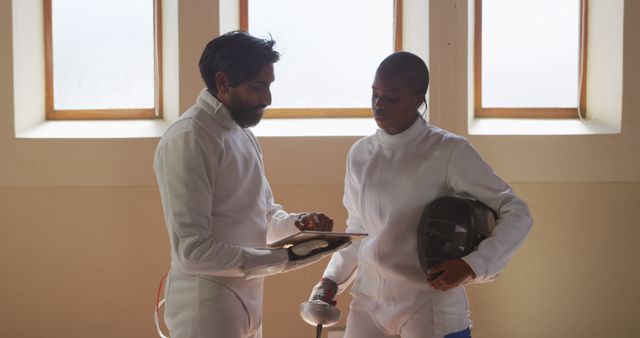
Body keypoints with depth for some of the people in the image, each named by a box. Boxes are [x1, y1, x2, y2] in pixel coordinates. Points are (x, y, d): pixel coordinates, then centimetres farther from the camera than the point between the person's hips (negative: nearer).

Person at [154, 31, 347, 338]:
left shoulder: (242, 133, 11)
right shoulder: (188, 140, -17)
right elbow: (193, 250, -23)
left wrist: (297, 224, -3)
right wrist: (286, 259, -22)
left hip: (245, 303, 9)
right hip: (206, 311, -8)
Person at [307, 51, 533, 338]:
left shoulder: (449, 152, -13)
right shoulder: (360, 154, 2)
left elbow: (516, 214, -10)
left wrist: (472, 265, -22)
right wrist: (331, 280, 5)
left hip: (429, 305, -5)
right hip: (368, 299, 5)